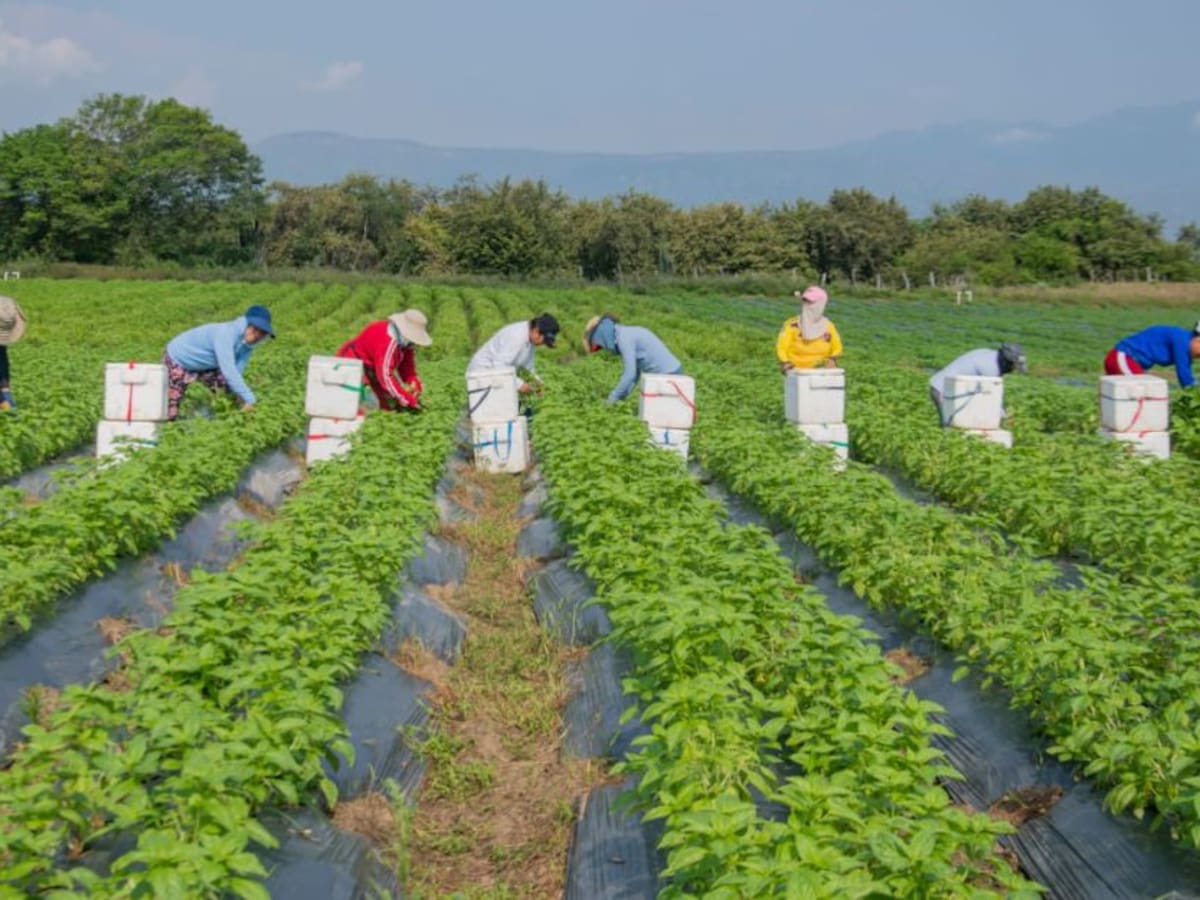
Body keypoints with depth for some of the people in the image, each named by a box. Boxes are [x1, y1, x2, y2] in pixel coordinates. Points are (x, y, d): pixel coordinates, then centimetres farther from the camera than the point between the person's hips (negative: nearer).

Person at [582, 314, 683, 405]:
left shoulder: (623, 338, -14)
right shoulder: (628, 333, 15)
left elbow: (630, 374, -19)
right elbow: (635, 372, 17)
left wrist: (612, 399, -11)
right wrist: (620, 399, 12)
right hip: (670, 373, 9)